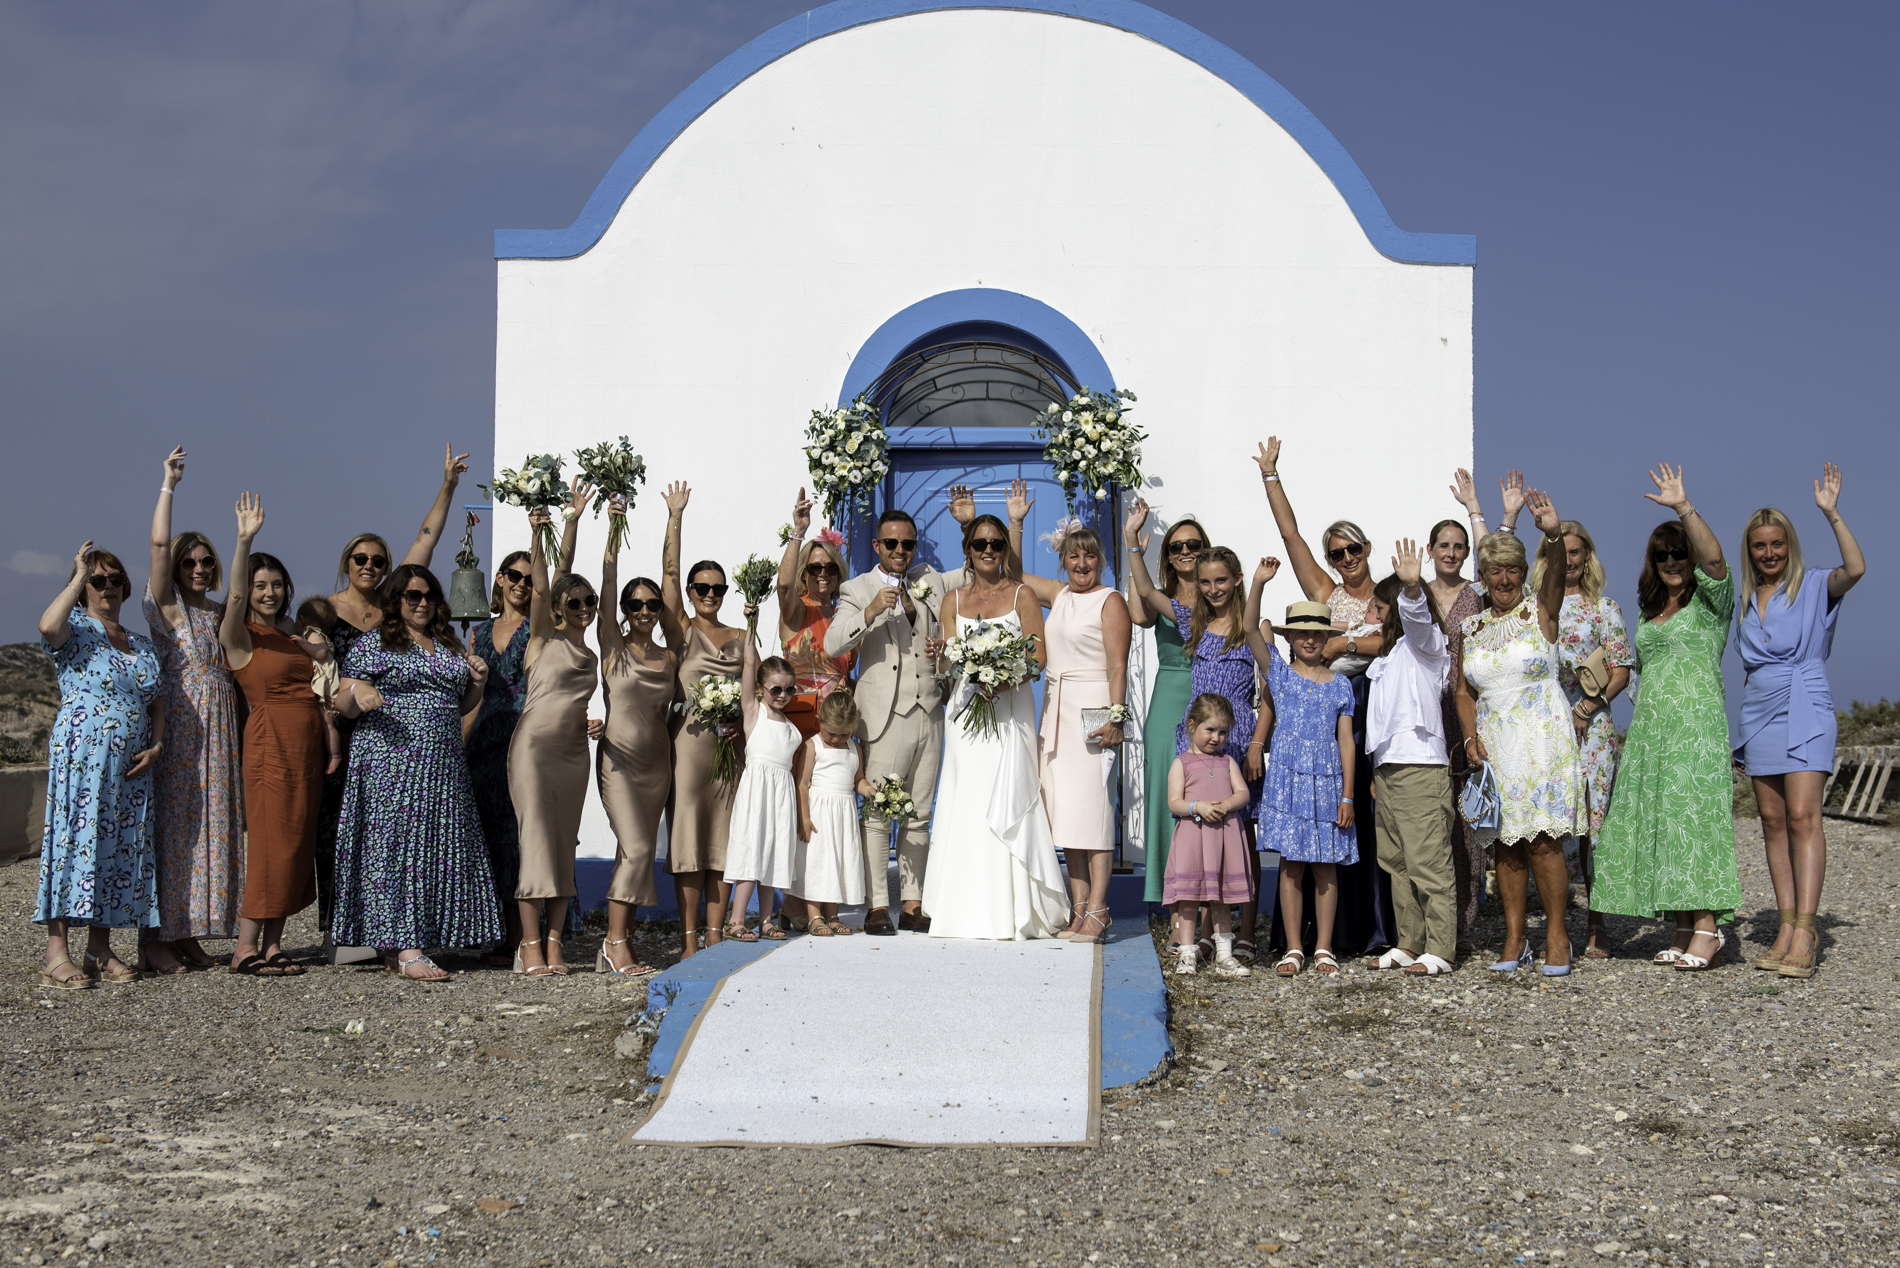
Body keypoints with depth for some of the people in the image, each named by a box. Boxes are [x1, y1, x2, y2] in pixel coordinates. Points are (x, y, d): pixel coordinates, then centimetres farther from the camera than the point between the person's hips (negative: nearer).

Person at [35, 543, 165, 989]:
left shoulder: (142, 645, 19)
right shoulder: (76, 628, 1)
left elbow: (157, 703, 21)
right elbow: (48, 626, -24)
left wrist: (156, 746, 3)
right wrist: (80, 575, -15)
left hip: (131, 767, 6)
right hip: (80, 755, -6)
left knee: (121, 847, 4)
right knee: (74, 840, -10)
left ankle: (100, 949, 11)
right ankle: (57, 952, -10)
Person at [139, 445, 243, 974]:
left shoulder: (219, 613, 20)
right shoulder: (167, 606, -3)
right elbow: (159, 543, -11)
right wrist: (169, 485, -10)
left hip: (218, 732, 6)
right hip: (176, 729, -6)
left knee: (210, 826, 6)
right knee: (170, 826, -7)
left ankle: (186, 935, 12)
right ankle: (154, 939, -4)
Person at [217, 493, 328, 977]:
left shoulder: (291, 635, 18)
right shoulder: (239, 637, -3)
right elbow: (235, 597, -21)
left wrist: (319, 652, 5)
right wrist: (244, 540, -33)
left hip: (307, 746, 7)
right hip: (271, 742, -7)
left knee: (298, 844, 5)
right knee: (272, 843, -10)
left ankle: (273, 943, 10)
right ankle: (246, 947, -7)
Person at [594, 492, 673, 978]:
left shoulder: (669, 657, 9)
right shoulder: (613, 646, -2)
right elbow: (607, 585, -11)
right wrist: (614, 528, -18)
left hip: (658, 761, 5)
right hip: (619, 758, -5)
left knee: (637, 852, 6)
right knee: (636, 848, -16)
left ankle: (618, 944, 11)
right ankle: (616, 944, -10)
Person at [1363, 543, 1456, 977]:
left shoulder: (1424, 642, 1)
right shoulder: (1387, 656, 26)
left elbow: (1416, 615, -23)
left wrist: (1411, 588, -44)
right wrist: (1375, 775, 21)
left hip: (1420, 766, -9)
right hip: (1386, 767, 9)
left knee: (1428, 861, -9)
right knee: (1396, 862, 10)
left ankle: (1440, 949, -7)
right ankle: (1409, 943, 15)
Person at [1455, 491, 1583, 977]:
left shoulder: (1540, 611, 0)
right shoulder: (1470, 627, 11)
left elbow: (1555, 574, -21)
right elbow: (1464, 691, 15)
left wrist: (1553, 535, -42)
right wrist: (1471, 738, -1)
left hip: (1542, 737, -4)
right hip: (1493, 743, 4)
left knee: (1541, 841, -9)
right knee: (1507, 845, 5)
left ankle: (1557, 937, 0)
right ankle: (1514, 939, 10)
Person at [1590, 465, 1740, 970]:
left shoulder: (1709, 597, 0)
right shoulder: (1648, 610, 20)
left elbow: (1714, 558, -21)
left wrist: (1684, 507, -30)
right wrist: (1640, 726, 16)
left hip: (1697, 721, -7)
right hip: (1649, 726, 7)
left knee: (1695, 815, -12)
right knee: (1657, 822, 3)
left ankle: (1707, 928, -11)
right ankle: (1685, 929, 7)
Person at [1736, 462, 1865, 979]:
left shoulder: (1813, 587, 0)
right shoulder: (1744, 600, 14)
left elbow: (1855, 568, -21)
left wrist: (1831, 513, -22)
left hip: (1804, 712, -6)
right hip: (1759, 715, 6)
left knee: (1803, 817, -14)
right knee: (1773, 821, 3)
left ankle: (1805, 932, -19)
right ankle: (1787, 927, 6)